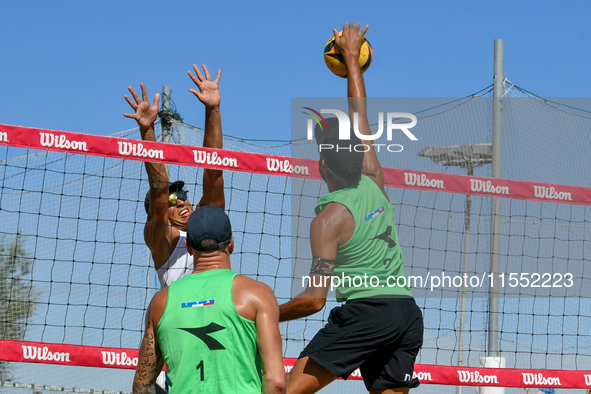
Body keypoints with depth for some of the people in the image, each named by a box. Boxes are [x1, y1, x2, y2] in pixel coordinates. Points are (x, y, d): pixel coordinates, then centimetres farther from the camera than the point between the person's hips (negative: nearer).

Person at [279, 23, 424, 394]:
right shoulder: (374, 183, 12)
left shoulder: (330, 218, -4)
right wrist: (352, 56, 35)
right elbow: (360, 115, 25)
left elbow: (315, 299, -10)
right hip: (409, 311, 7)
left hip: (366, 311, -7)